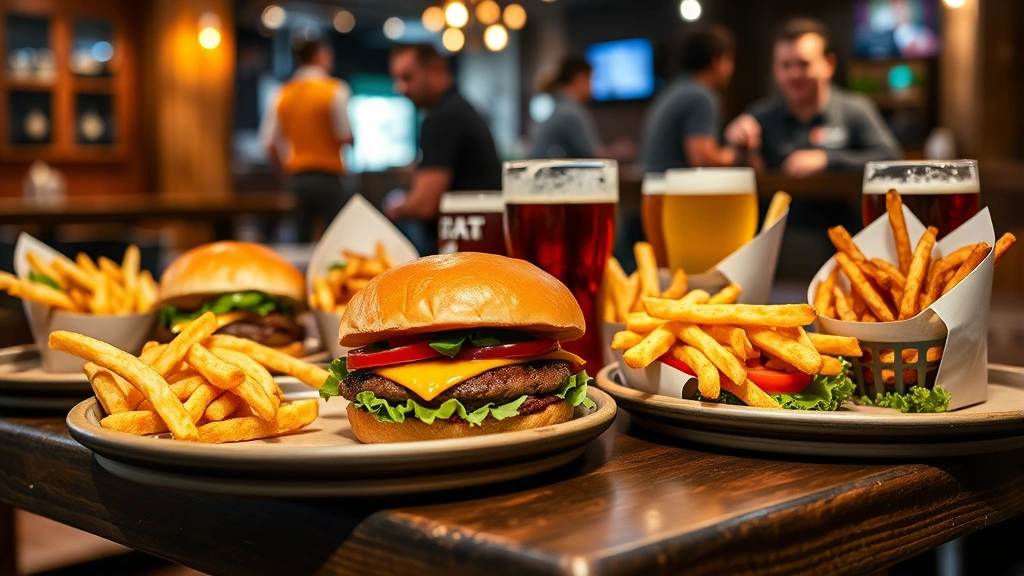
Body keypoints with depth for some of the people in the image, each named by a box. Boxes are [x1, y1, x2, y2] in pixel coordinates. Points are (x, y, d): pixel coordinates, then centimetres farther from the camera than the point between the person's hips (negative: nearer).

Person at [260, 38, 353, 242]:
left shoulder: (283, 95, 10)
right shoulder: (334, 89, -5)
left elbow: (270, 147, 6)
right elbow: (346, 137, -11)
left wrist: (289, 170, 18)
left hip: (296, 178, 6)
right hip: (327, 177, -6)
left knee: (303, 243, 8)